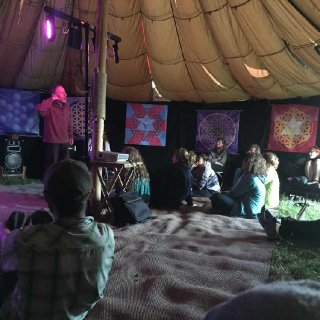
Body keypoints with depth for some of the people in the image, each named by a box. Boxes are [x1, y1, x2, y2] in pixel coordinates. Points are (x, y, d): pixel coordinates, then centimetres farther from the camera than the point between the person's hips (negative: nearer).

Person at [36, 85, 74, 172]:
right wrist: (51, 99, -24)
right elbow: (39, 109, -33)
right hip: (52, 141, -7)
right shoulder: (49, 107, -11)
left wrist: (71, 136, 16)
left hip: (65, 141, 7)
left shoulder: (66, 106, 11)